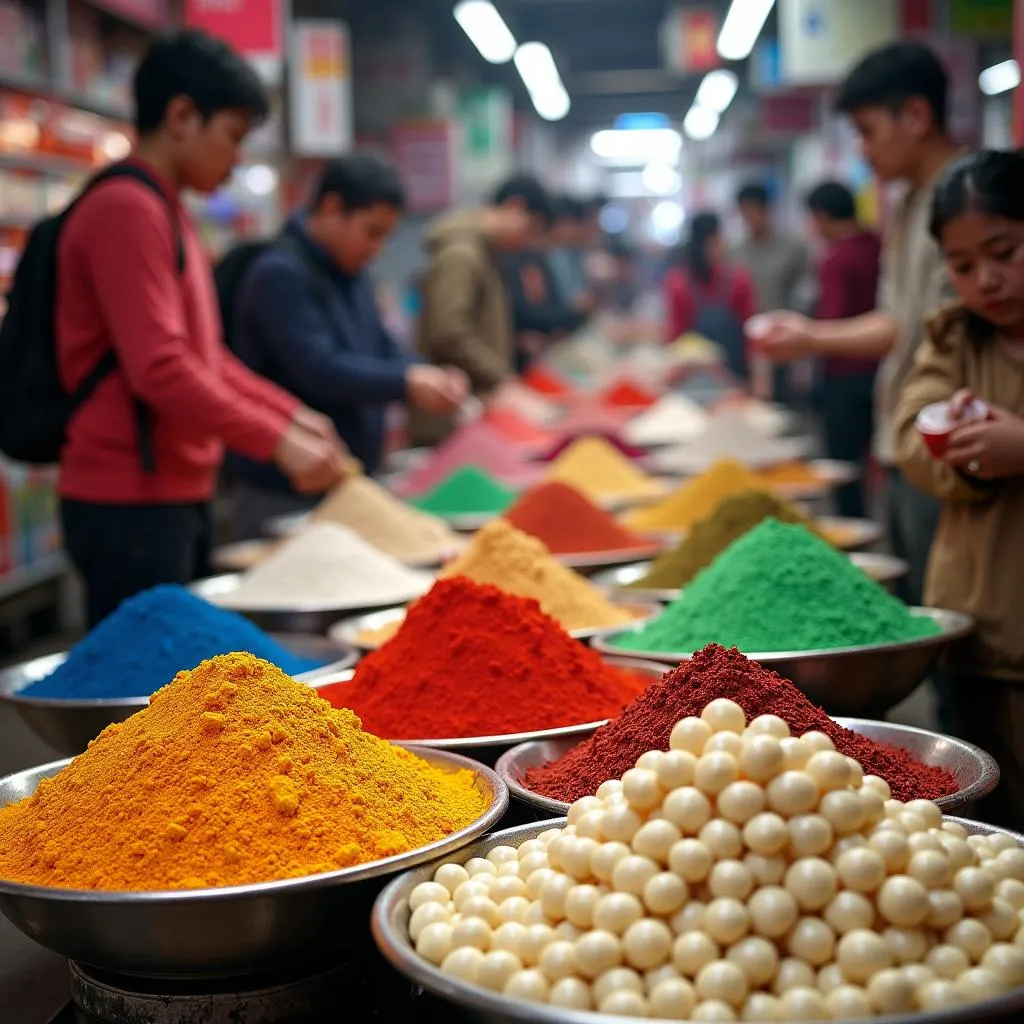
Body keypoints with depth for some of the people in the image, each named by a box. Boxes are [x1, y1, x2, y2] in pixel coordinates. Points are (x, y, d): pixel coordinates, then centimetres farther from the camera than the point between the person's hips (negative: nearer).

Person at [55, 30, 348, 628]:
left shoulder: (167, 211, 16)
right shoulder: (126, 209, -15)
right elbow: (160, 370, -23)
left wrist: (291, 414, 13)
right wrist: (277, 441, -19)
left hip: (179, 492, 10)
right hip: (131, 503, -10)